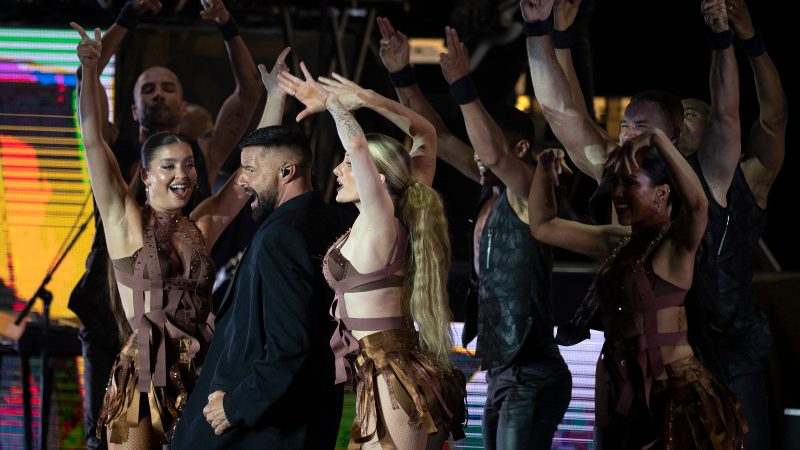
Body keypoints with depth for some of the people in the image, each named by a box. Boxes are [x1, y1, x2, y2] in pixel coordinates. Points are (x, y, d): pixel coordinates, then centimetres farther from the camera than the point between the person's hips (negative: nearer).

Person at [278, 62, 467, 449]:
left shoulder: (378, 224, -11)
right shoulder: (403, 220, 9)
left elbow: (358, 143, -24)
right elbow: (426, 137, 18)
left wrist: (331, 101, -8)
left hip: (389, 381, -9)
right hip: (411, 371, 9)